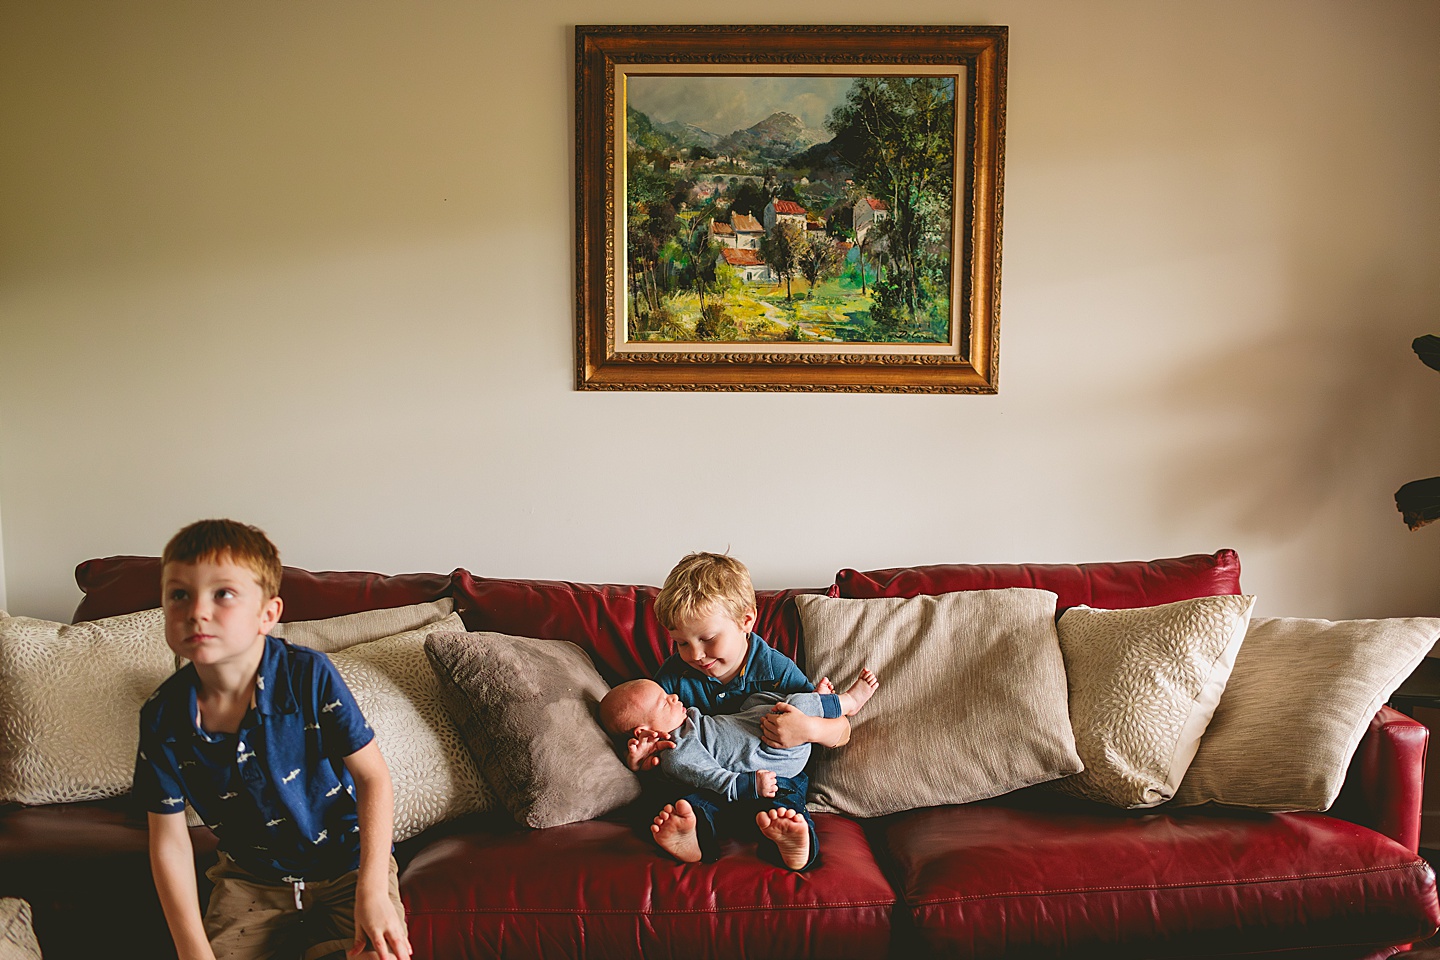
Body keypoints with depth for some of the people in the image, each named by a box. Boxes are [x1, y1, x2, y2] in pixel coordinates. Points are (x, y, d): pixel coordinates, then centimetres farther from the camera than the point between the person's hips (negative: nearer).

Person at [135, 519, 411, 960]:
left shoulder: (309, 676, -20)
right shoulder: (162, 717, -12)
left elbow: (373, 776, -14)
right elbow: (170, 840, -4)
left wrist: (372, 890, -21)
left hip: (346, 863, -3)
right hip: (251, 880, 3)